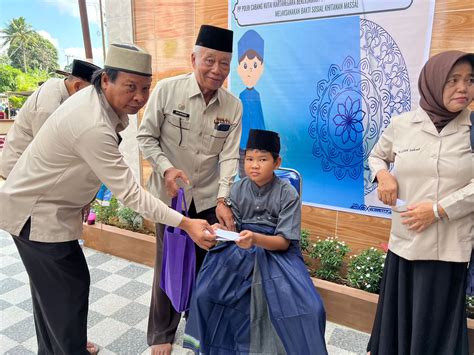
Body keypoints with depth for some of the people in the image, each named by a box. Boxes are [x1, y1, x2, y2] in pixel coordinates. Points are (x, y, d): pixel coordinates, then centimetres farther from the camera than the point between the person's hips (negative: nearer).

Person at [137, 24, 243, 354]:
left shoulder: (233, 106, -5)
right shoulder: (167, 90, -12)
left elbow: (229, 156, -8)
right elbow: (146, 137, -6)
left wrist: (223, 200, -18)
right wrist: (166, 168, -21)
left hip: (209, 196, 2)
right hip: (170, 194, -2)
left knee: (205, 262, 12)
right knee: (168, 264, 8)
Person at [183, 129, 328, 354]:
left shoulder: (288, 194, -10)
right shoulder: (237, 189, 1)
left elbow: (284, 242, -13)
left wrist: (256, 239, -33)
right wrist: (220, 230, -24)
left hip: (276, 253, -2)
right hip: (240, 250, 3)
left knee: (308, 309, -24)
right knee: (205, 293, -17)